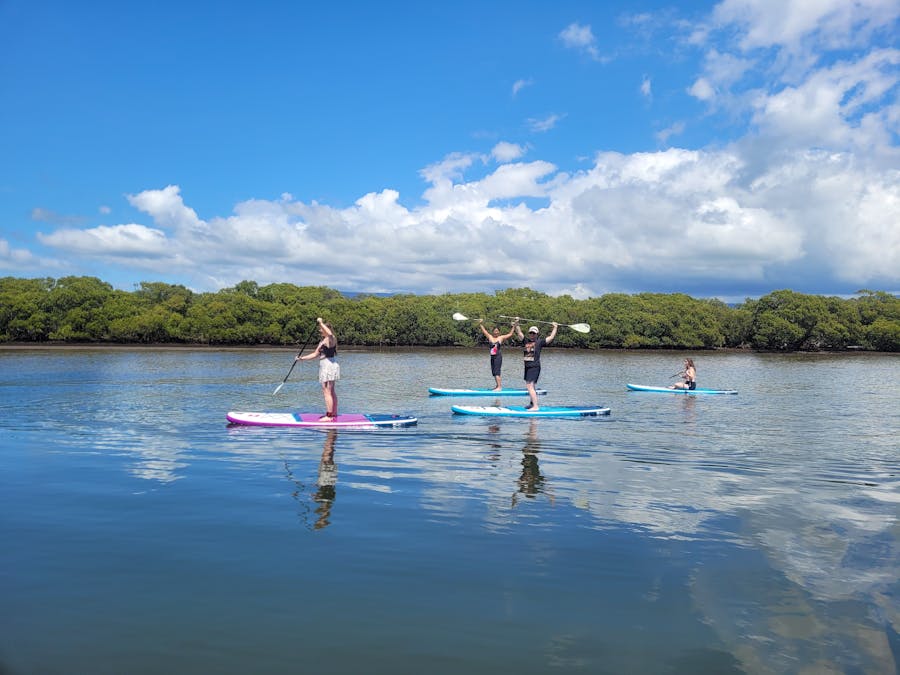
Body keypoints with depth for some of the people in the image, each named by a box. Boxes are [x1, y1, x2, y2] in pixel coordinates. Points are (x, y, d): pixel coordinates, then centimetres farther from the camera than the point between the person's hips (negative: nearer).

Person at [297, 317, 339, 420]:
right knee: (331, 392, 13)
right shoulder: (322, 341, 19)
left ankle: (329, 416, -9)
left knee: (327, 392, -10)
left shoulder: (330, 339, -11)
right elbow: (315, 354, 22)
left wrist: (321, 323, -26)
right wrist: (302, 358, 18)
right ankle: (334, 414, 19)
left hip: (329, 365, -11)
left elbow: (329, 333, -37)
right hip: (325, 367, 11)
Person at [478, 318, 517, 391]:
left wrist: (513, 327, -6)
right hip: (492, 357, 6)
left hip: (498, 356, -6)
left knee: (496, 372, -13)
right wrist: (481, 324, 12)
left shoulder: (501, 338, 1)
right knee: (493, 372, 10)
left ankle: (499, 387, -15)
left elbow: (510, 334, 1)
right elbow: (484, 331, 16)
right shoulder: (490, 337, 10)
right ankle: (498, 385, 23)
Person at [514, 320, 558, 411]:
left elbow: (551, 337, -2)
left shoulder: (539, 342, -1)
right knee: (529, 386, 18)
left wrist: (555, 328, 1)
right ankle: (532, 403, 33)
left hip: (535, 367, -7)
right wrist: (517, 324, 6)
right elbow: (519, 333, 14)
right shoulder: (526, 341, 12)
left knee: (530, 386, -17)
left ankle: (535, 406, -20)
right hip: (527, 367, 7)